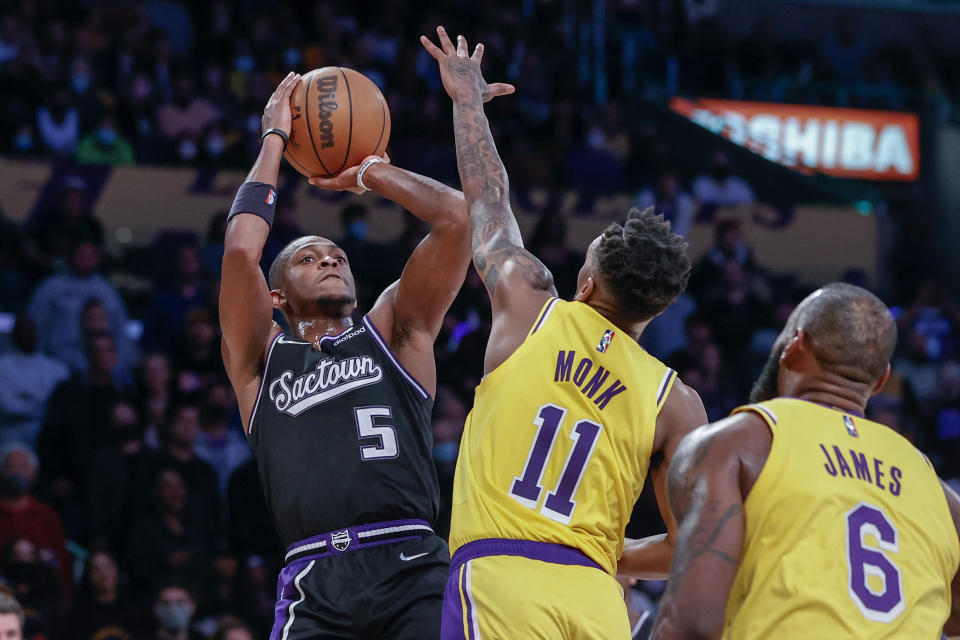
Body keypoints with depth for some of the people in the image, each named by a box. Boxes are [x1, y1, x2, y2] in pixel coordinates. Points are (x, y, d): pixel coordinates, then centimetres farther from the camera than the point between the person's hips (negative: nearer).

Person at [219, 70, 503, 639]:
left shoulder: (393, 332, 20)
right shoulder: (260, 359, 18)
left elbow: (457, 216, 9)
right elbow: (242, 249, 2)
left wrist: (366, 172, 22)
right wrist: (275, 139, 14)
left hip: (413, 570, 0)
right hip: (317, 584, 0)